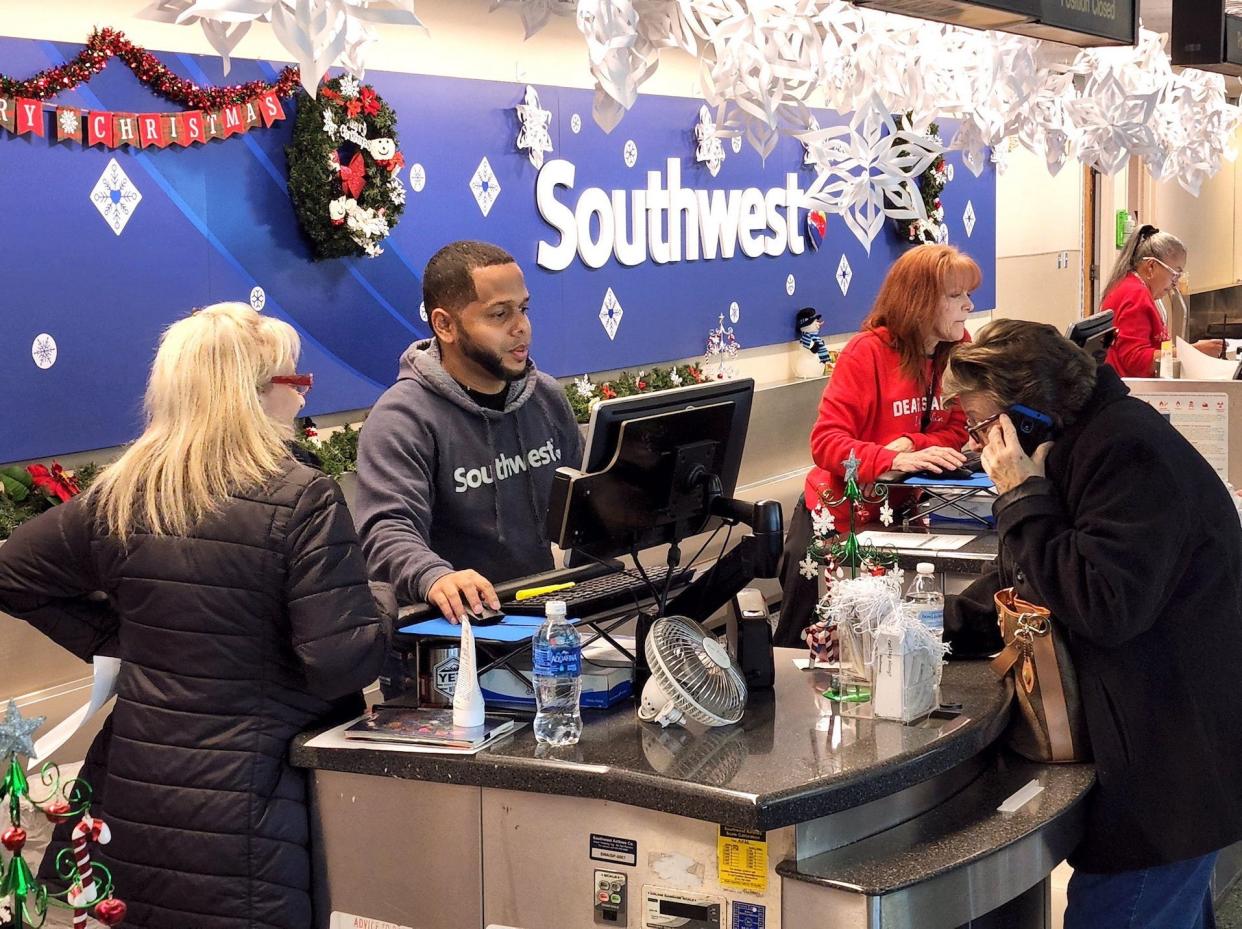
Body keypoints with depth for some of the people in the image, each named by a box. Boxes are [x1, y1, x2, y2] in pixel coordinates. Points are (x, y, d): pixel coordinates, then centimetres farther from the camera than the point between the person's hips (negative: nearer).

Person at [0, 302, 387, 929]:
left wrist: (119, 642, 12)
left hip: (131, 788, 5)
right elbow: (343, 660, -18)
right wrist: (376, 626, 3)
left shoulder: (120, 495, 2)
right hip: (243, 807, -5)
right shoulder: (301, 499, -16)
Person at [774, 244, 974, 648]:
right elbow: (826, 442, -24)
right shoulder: (868, 352, -18)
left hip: (904, 509, 4)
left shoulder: (959, 351, -3)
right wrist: (896, 461, -40)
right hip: (838, 513, -4)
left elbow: (957, 432, -4)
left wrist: (910, 444, -25)